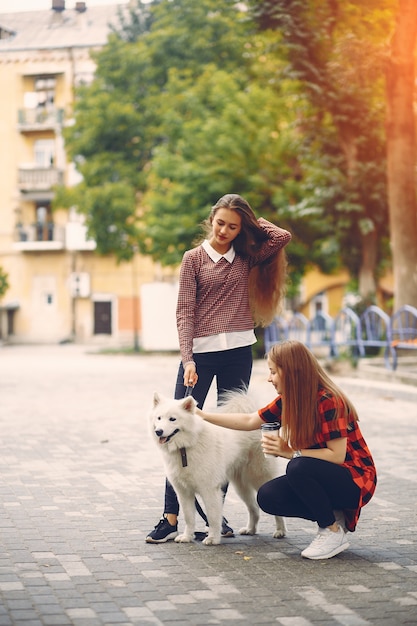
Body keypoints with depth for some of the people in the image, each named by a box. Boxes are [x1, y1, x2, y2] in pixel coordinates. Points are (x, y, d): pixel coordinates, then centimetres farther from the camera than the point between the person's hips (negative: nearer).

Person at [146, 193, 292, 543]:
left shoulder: (246, 258, 10)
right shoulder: (194, 258, 4)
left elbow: (282, 237, -4)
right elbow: (185, 312, -3)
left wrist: (251, 221, 8)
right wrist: (188, 360, -12)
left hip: (239, 352, 3)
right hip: (200, 352, -2)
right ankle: (171, 517, -4)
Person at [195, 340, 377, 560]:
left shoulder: (328, 401, -23)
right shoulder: (289, 400, 1)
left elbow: (337, 455, -26)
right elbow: (249, 421, 10)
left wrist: (290, 452, -25)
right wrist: (203, 415, 7)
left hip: (355, 480, -8)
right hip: (319, 477, 8)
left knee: (298, 468, -33)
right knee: (268, 496, -11)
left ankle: (334, 532, -13)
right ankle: (333, 516, 5)